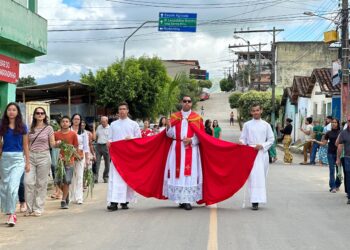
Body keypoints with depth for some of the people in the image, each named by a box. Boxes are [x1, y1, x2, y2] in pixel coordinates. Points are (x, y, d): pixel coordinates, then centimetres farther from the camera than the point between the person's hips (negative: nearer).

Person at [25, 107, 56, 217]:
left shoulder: (48, 128, 2)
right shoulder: (31, 128, 10)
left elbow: (52, 144, 1)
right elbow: (27, 144, 15)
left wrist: (57, 143, -20)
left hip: (43, 156, -2)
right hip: (31, 156, 2)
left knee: (41, 183, 2)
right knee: (28, 182, -5)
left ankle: (38, 208, 10)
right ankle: (29, 208, 6)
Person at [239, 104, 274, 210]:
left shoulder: (266, 125, 8)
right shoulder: (247, 125, 6)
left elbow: (271, 139, 8)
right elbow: (243, 138, 8)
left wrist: (262, 145, -8)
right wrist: (241, 142, -15)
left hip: (262, 153, 2)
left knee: (262, 177, 2)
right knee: (254, 176, -9)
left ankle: (258, 199, 11)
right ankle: (255, 201, -11)